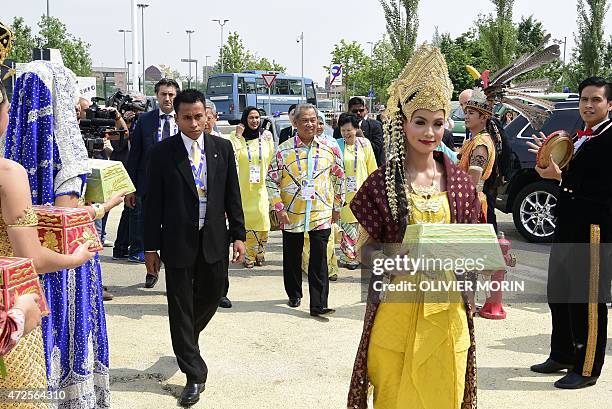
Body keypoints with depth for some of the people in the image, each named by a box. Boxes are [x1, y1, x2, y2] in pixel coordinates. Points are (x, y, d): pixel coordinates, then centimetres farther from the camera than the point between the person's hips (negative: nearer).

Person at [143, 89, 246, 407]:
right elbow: (152, 203, -3)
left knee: (211, 295, 14)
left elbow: (232, 195, 7)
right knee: (180, 306, 2)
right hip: (177, 240, -3)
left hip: (214, 238, 3)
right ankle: (195, 375, 14)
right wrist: (151, 247, -4)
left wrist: (238, 235, 2)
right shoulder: (162, 152, -5)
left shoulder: (222, 148, 2)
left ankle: (186, 340, 46)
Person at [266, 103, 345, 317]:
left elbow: (339, 177, 14)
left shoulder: (329, 149, 2)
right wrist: (279, 208, -6)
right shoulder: (284, 150, -3)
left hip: (321, 213, 0)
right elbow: (271, 180, 1)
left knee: (319, 259, -5)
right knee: (292, 257, 13)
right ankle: (294, 295, 33)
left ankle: (318, 304, -4)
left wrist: (337, 206, 14)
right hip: (292, 214, 0)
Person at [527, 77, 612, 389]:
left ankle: (587, 369, 12)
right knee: (558, 294, 18)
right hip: (568, 228, 9)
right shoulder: (579, 137, 14)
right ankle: (562, 356, 33)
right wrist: (552, 156, 7)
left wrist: (560, 176, -21)